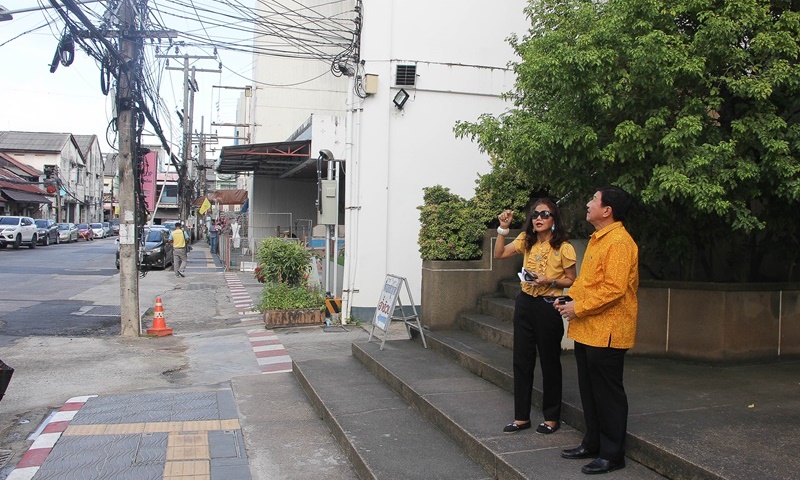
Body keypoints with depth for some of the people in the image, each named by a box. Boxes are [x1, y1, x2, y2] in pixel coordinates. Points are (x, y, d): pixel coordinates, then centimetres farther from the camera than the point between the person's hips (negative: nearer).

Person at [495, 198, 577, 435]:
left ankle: (551, 418, 21)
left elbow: (571, 280, -3)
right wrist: (503, 228, -7)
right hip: (525, 303, 5)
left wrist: (548, 280, -18)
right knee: (521, 361, 9)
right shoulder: (526, 240, 5)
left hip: (548, 307, -5)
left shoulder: (563, 248, -10)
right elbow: (499, 254, 2)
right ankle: (521, 417, 20)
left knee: (550, 362, 6)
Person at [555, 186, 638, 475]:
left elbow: (614, 288, -24)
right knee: (589, 390, 17)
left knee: (608, 394, 1)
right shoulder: (597, 239, 15)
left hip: (606, 332, -10)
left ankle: (612, 454, 14)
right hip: (586, 330, 10)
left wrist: (579, 308, -18)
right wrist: (570, 298, 7)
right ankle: (593, 443, 31)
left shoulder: (619, 242, -17)